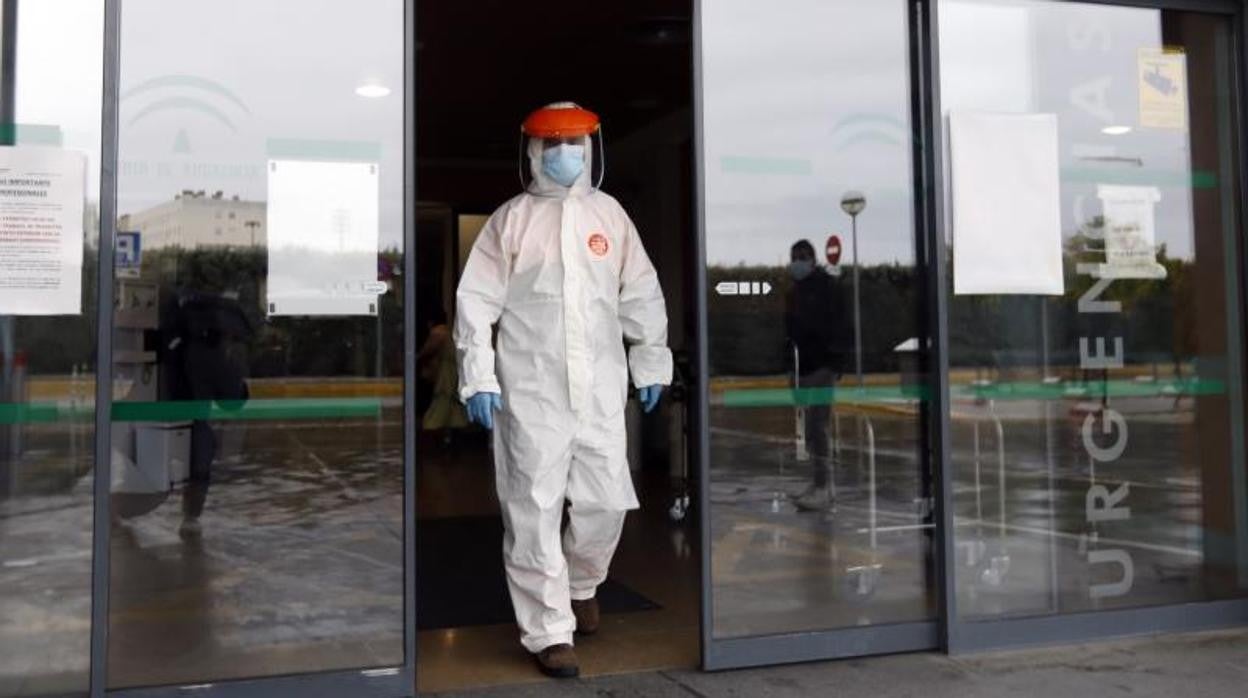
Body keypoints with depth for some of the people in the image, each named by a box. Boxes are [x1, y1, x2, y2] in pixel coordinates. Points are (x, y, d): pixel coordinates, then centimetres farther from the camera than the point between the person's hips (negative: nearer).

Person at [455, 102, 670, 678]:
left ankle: (581, 584, 35)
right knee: (535, 511, -2)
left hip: (600, 387, 3)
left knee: (606, 501, 5)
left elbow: (640, 294, 14)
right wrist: (478, 379, -8)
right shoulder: (510, 220, 3)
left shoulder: (609, 214, 10)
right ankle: (548, 631, 10)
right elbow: (477, 301, -1)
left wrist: (650, 364, 14)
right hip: (530, 391, -2)